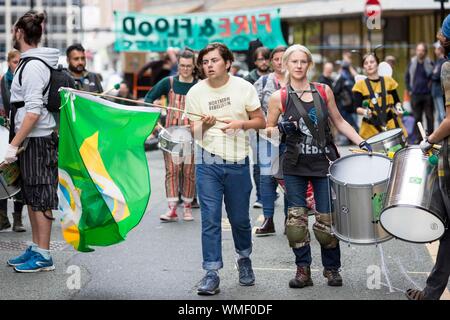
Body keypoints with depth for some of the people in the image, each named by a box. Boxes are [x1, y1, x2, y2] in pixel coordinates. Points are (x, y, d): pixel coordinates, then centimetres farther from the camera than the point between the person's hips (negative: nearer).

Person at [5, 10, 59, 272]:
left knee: (40, 197, -4)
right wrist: (17, 141, 18)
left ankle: (43, 256, 2)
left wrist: (14, 145, -22)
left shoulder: (33, 66, -16)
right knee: (32, 196, 16)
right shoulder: (30, 62, 15)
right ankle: (36, 249, 25)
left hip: (38, 140, -10)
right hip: (31, 140, 10)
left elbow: (33, 111, -22)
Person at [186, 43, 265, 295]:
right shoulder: (196, 93, -1)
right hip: (208, 163, 0)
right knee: (210, 219, -5)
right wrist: (204, 124, -22)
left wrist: (240, 123, -14)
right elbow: (195, 133, 0)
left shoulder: (244, 88, -1)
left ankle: (244, 259, 36)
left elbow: (261, 121, 5)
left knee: (240, 218, 11)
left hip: (238, 162, 0)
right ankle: (212, 273, 0)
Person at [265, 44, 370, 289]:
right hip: (295, 167, 0)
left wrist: (361, 143, 4)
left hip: (323, 163, 1)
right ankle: (303, 269, 9)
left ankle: (332, 268, 17)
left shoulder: (324, 91, 4)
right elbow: (267, 130, 7)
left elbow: (339, 122, 13)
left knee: (327, 219, 1)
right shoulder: (279, 97, -1)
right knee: (296, 219, -3)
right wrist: (281, 128, -14)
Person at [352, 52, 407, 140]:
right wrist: (365, 112, -22)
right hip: (371, 127, -2)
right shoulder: (360, 85, 2)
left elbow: (396, 101, 16)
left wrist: (398, 107, -5)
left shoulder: (388, 81, 9)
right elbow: (357, 108, -2)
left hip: (391, 124, 2)